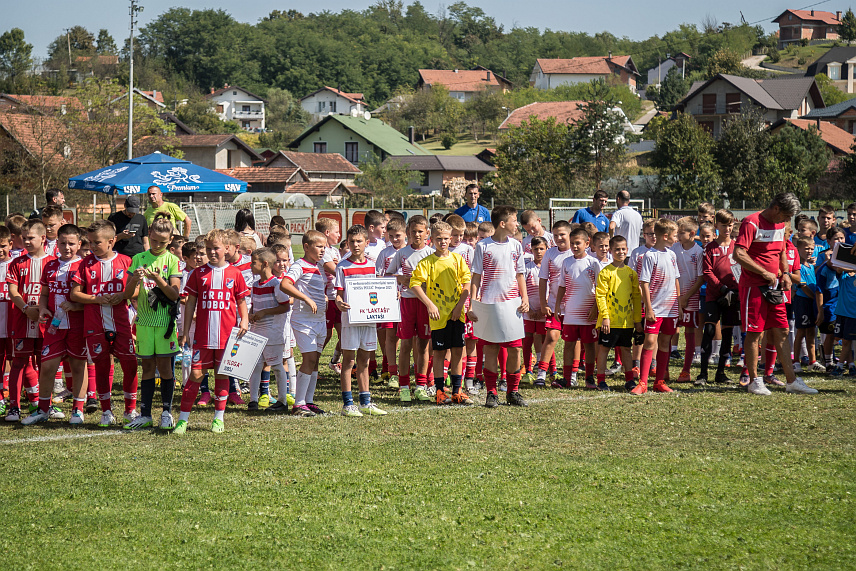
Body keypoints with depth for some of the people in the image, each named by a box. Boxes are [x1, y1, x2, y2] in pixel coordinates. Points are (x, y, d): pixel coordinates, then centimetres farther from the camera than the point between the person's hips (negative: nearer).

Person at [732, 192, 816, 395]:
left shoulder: (780, 225, 13)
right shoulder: (752, 223, -13)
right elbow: (738, 255, -21)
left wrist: (784, 273, 10)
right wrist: (765, 273, -19)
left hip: (773, 287, 8)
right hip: (754, 287, -8)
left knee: (781, 333, 7)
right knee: (754, 333, -2)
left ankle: (791, 381, 9)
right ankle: (754, 381, 6)